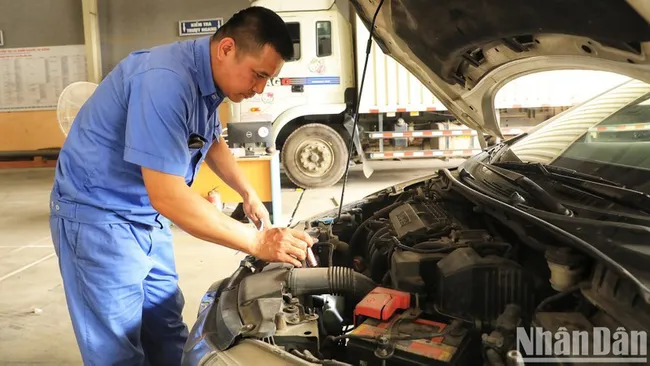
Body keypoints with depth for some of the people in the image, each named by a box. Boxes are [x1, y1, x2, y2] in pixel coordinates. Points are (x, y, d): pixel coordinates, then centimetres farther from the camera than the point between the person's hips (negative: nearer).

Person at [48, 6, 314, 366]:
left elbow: (212, 141, 19)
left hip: (145, 214, 9)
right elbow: (168, 197, -34)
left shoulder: (208, 77, -2)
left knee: (167, 331, 14)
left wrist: (248, 194, 7)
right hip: (98, 214, -9)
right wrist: (256, 242, -29)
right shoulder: (165, 81, -31)